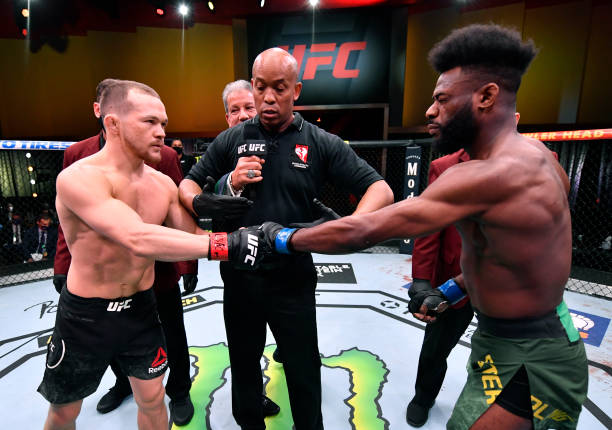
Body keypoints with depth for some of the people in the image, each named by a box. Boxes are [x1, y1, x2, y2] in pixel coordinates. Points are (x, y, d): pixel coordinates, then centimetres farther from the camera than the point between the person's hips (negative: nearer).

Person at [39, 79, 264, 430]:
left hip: (141, 308, 4)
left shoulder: (163, 184, -4)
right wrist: (226, 245, -40)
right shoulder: (78, 177, -23)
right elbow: (138, 239, -37)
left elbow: (193, 236, 1)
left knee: (152, 401, 17)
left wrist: (237, 233, -17)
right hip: (85, 316, -3)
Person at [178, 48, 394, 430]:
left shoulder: (322, 144, -6)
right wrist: (229, 185, -17)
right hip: (240, 275, 3)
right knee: (244, 364, 24)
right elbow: (188, 186, 4)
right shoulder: (232, 140, 1)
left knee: (303, 370, 16)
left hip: (294, 279, -2)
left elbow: (380, 189, -10)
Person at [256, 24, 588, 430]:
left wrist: (283, 238, -16)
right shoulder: (532, 156, 1)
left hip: (526, 364, -9)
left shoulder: (491, 174, -29)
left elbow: (361, 232, -29)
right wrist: (450, 290, 9)